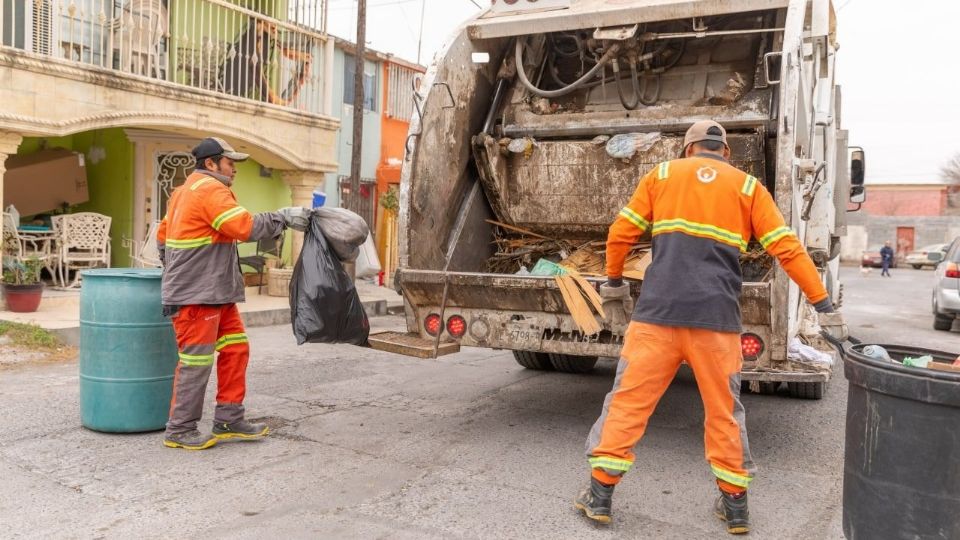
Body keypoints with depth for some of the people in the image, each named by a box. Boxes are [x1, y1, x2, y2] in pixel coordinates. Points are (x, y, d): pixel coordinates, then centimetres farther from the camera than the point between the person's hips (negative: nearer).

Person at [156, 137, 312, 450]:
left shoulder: (185, 191, 21)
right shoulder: (211, 190, -12)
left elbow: (162, 236, 26)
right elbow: (245, 227, -23)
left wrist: (174, 270, 30)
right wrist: (284, 218, -16)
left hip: (216, 293, 11)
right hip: (196, 294, -11)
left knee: (235, 350, 10)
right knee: (196, 361, -4)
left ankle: (229, 421, 16)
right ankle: (179, 430, 6)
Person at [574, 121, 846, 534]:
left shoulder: (662, 174, 13)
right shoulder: (748, 187, 12)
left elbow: (620, 234, 11)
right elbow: (788, 249, 6)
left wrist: (613, 282, 25)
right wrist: (823, 305, 10)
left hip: (658, 312, 0)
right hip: (717, 318, 1)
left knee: (628, 400, 6)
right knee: (724, 410, 14)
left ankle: (599, 495, 11)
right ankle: (735, 504, 23)